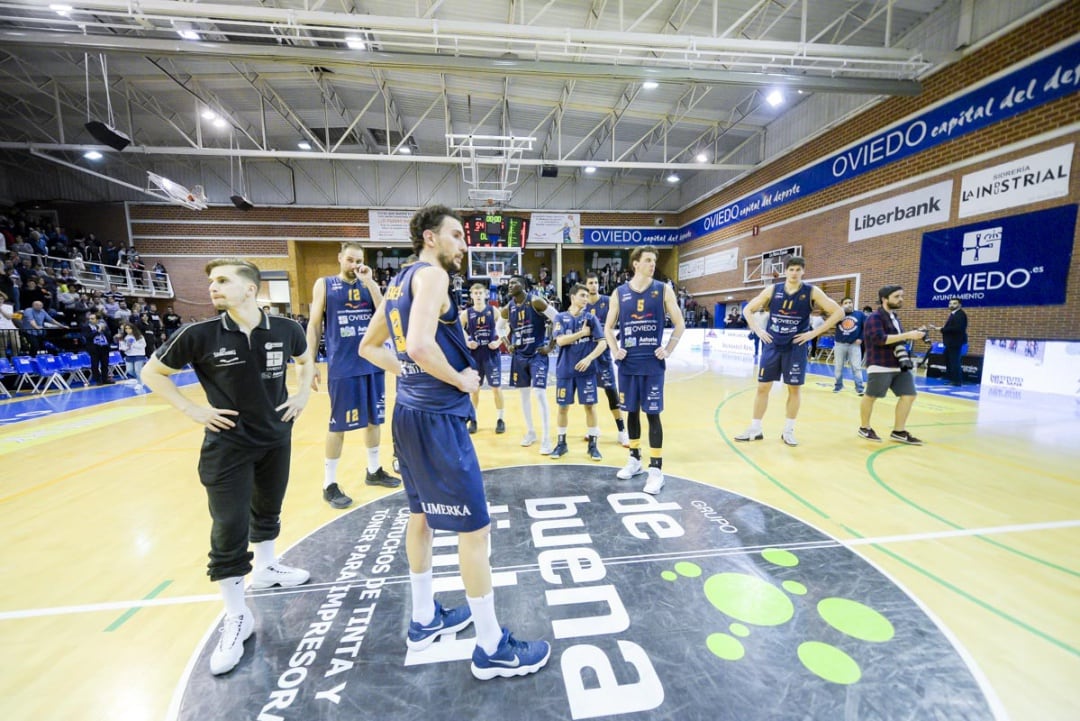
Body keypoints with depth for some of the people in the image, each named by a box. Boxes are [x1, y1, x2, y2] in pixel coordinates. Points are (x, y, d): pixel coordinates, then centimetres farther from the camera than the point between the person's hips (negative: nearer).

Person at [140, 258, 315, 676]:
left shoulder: (285, 329, -9)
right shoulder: (199, 335, -13)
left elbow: (305, 360, 13)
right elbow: (152, 373, 1)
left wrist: (303, 394, 1)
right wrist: (191, 409, -9)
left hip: (276, 439, 3)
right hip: (227, 445, -2)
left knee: (267, 512, 21)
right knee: (229, 532, 1)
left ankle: (266, 568, 47)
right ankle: (237, 619, 19)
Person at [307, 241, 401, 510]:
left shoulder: (370, 284, 10)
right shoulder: (324, 284, 3)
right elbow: (314, 325, 2)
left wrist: (369, 282, -9)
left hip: (373, 363, 4)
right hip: (342, 367, -3)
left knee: (374, 419, 12)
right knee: (338, 425, 2)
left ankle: (374, 470, 29)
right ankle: (329, 485, 16)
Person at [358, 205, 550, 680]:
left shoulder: (399, 281, 15)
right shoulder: (431, 273, -12)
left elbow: (369, 347, 21)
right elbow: (421, 344, -29)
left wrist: (409, 373, 14)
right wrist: (460, 379, -15)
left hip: (410, 412, 10)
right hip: (438, 418, -10)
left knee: (421, 516, 21)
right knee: (474, 530, 2)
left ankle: (424, 620, 40)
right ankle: (491, 648, 20)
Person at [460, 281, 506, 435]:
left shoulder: (493, 311, -1)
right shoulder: (466, 313, 0)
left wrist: (499, 341, -11)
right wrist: (466, 342, -9)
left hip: (491, 354, -1)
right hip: (474, 355, 1)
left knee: (496, 387, 3)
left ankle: (500, 419, 18)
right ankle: (473, 420, 24)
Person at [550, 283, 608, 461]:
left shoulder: (591, 318, 2)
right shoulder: (560, 317, 2)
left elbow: (603, 343, -5)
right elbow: (560, 341, -12)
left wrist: (589, 358, -18)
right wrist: (582, 333, -11)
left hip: (586, 370, 0)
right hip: (565, 370, 0)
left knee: (590, 405, 3)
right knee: (563, 406, 7)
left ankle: (593, 444, 18)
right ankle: (561, 442, 24)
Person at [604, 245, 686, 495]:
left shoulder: (663, 290, 1)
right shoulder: (620, 292, 5)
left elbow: (680, 324, 3)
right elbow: (608, 327, 10)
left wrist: (668, 350, -6)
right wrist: (615, 351, -4)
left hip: (653, 363, -2)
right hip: (628, 363, 2)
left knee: (653, 413, -1)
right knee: (632, 411, 12)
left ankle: (656, 469, 9)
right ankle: (634, 459, 29)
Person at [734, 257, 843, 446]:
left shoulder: (812, 292, -3)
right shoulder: (772, 289, 1)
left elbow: (838, 312, -3)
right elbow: (748, 310, 8)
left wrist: (814, 332, -9)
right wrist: (758, 330, -3)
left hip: (796, 347, -1)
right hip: (772, 345, 1)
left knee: (794, 388, 5)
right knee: (763, 387, 3)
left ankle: (788, 431, 20)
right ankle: (755, 429, 14)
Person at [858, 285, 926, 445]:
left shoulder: (894, 317, 17)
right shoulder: (875, 317, -11)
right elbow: (879, 339, -23)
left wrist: (913, 334, 11)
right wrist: (907, 335, -22)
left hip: (900, 365, 9)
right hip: (880, 366, -9)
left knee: (909, 395, 4)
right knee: (871, 396, 2)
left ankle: (898, 432, 14)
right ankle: (864, 428, 18)